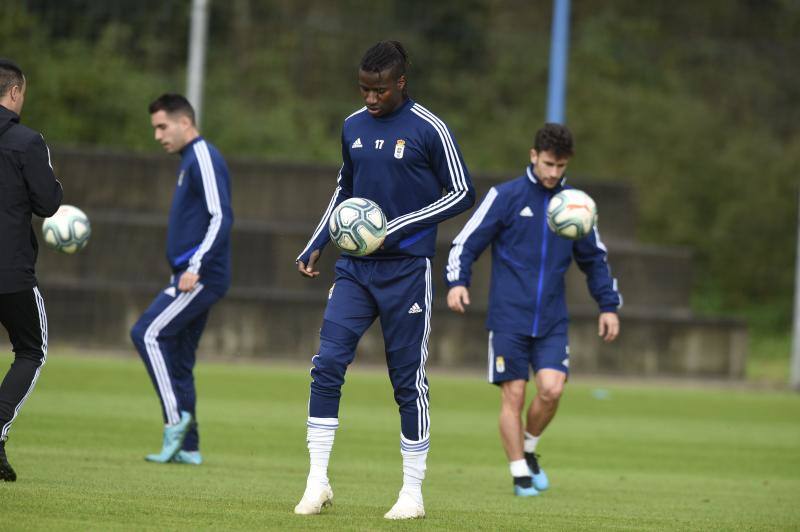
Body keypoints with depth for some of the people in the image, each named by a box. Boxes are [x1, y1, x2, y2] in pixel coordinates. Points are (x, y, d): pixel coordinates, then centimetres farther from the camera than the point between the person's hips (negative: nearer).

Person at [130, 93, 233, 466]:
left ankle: (176, 417, -18)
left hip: (201, 277, -10)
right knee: (178, 359, 8)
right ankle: (186, 447, 9)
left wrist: (195, 268, -26)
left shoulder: (204, 159, -11)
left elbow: (221, 218, -20)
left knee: (147, 333, -17)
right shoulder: (190, 160, 20)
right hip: (192, 278, 10)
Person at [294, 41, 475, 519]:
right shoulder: (353, 127, 10)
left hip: (407, 270, -5)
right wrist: (316, 246, 16)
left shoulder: (429, 130, -7)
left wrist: (396, 228, -13)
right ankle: (318, 482, -4)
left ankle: (413, 493, 9)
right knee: (327, 364, -9)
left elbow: (462, 193, -5)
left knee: (409, 380, 0)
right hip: (356, 268, 5)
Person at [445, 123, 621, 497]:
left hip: (552, 321, 3)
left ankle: (529, 449, 14)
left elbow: (594, 259, 22)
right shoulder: (506, 196, -1)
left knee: (551, 389, -13)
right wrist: (457, 281, -17)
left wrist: (608, 306, 16)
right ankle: (520, 474, 9)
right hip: (509, 318, -3)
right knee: (513, 395, -3)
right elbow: (467, 242, -1)